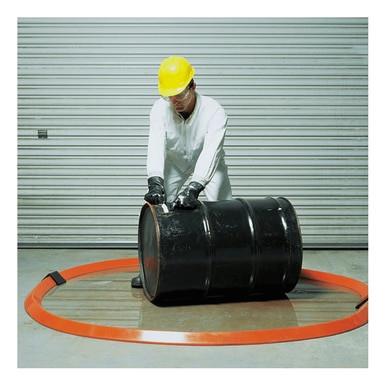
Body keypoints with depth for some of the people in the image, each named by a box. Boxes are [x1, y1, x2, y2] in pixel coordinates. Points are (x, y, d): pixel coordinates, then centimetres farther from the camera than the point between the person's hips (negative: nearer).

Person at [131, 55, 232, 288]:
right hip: (175, 162, 2)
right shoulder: (160, 109, -26)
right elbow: (156, 147, -38)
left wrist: (193, 189, -60)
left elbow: (210, 153, -46)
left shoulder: (214, 112, -35)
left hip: (208, 163, -2)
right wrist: (155, 182, -55)